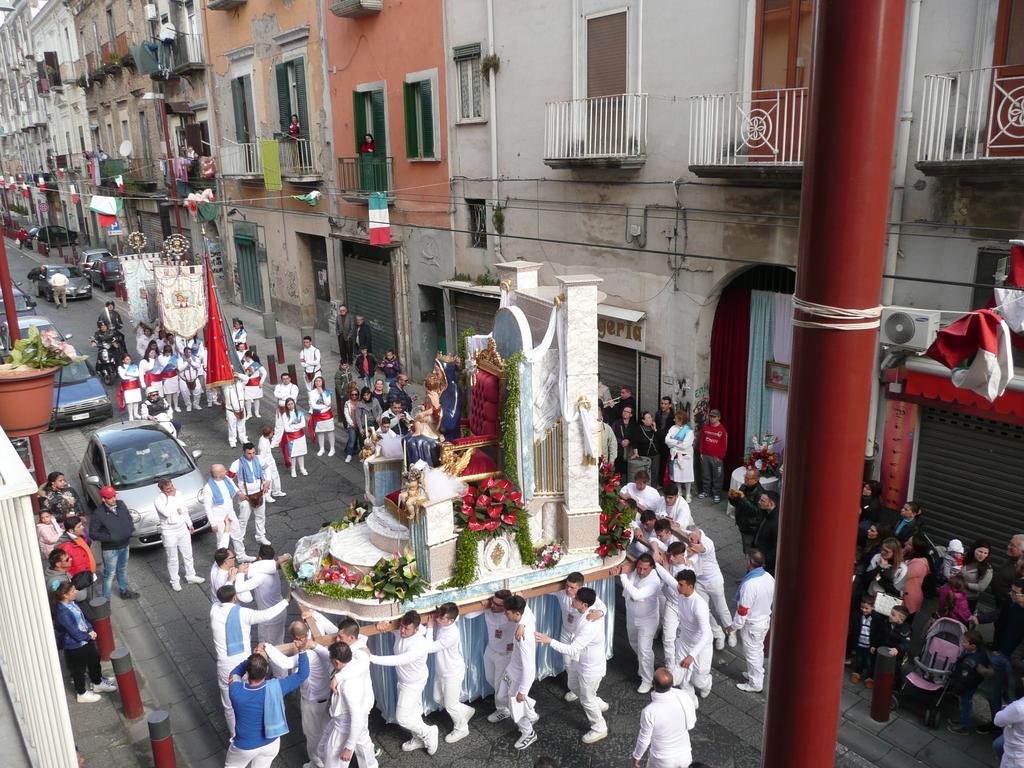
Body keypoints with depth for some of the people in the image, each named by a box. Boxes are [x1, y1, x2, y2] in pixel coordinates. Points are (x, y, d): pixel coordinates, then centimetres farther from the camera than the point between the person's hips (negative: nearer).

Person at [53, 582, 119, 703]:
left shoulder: (71, 602, -7)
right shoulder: (63, 614, -35)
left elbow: (82, 616, 5)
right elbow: (75, 633, -29)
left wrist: (91, 630, -7)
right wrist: (88, 636, -12)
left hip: (86, 640, 9)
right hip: (75, 647, -9)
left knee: (94, 660, 26)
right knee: (79, 670, 15)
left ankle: (98, 684, 49)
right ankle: (82, 694, 38)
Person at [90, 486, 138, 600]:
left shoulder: (121, 504, -6)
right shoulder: (98, 513, -22)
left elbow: (129, 518, 11)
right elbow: (92, 534, -18)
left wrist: (131, 529, -7)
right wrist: (110, 537, -27)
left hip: (124, 545, 6)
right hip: (110, 549, -6)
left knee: (123, 570, 25)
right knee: (109, 574, 4)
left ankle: (125, 591, 45)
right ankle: (106, 599, 18)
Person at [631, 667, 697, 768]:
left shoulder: (649, 712, -36)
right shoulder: (683, 697, -24)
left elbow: (644, 739, -19)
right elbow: (691, 723, -5)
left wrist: (636, 757, 0)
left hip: (663, 759, -3)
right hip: (684, 753, 3)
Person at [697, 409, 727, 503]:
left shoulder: (722, 430, -8)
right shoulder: (705, 427, 5)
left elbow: (724, 445, -6)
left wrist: (720, 457, -8)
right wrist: (701, 453, 7)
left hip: (716, 457, -4)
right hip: (705, 456, 4)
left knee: (717, 477, 1)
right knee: (705, 475, 13)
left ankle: (716, 494, 10)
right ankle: (705, 491, 27)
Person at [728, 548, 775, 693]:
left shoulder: (749, 584, -35)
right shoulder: (769, 577, -11)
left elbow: (743, 611, -26)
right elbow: (773, 598, 6)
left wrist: (734, 626, -11)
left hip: (751, 625, -7)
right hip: (765, 620, 7)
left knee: (752, 653, 12)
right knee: (758, 649, 26)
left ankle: (755, 684, 29)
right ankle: (756, 674, 45)